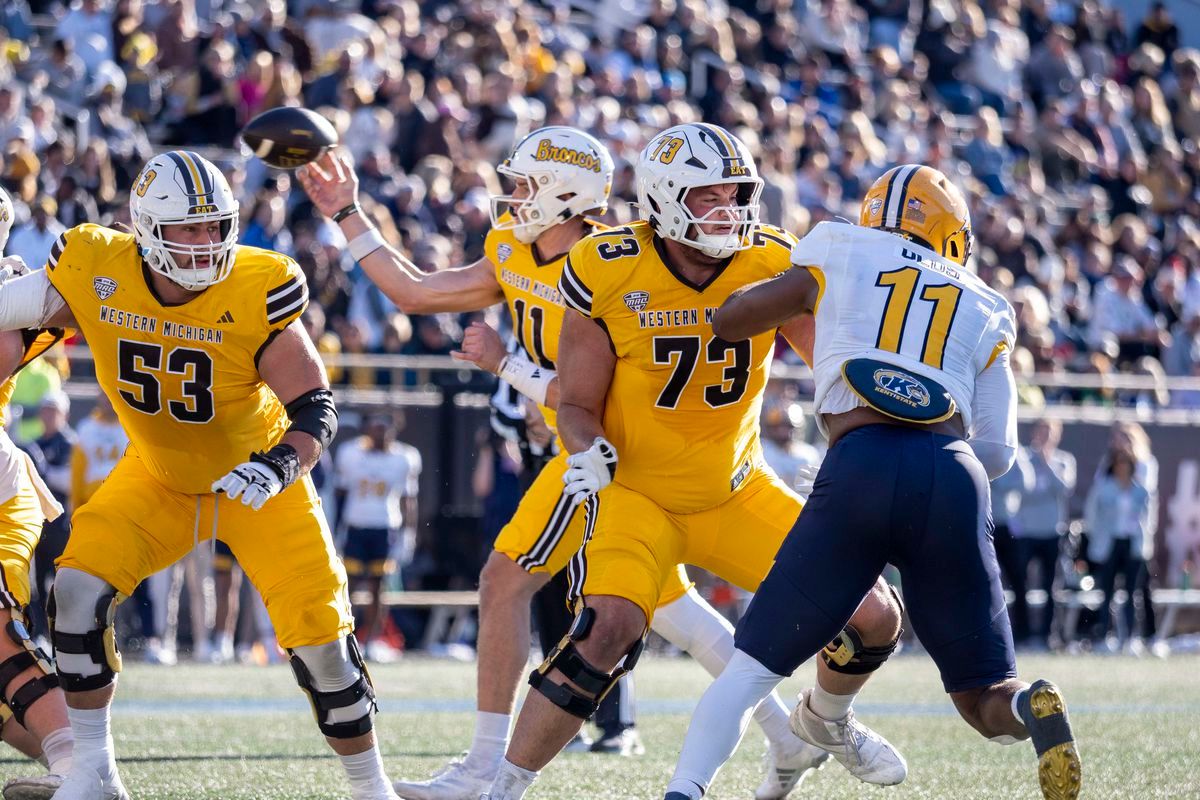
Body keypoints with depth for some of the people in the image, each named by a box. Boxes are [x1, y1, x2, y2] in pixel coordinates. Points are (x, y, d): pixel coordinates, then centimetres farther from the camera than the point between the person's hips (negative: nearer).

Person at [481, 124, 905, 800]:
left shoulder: (773, 265, -9)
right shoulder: (608, 274, -16)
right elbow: (578, 402, -7)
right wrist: (590, 452, -28)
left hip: (739, 491, 4)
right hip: (639, 493, -4)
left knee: (874, 619, 2)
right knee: (609, 628, -30)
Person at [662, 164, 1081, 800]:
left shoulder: (841, 259, 20)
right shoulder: (985, 312, 25)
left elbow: (726, 322, 29)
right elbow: (998, 452, 17)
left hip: (861, 469, -1)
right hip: (955, 480, 1)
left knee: (753, 666, 9)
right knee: (984, 698, 12)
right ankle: (1034, 710, -22)